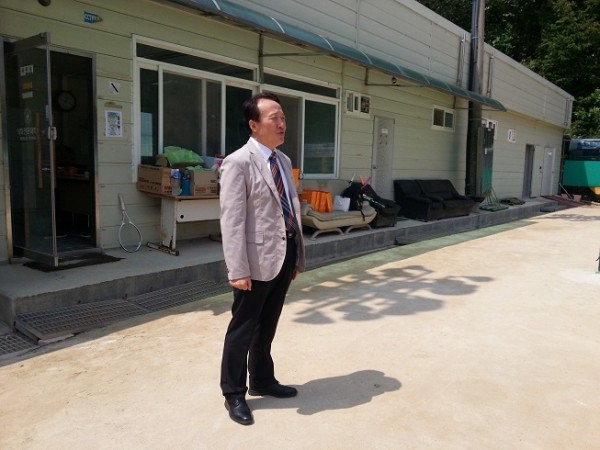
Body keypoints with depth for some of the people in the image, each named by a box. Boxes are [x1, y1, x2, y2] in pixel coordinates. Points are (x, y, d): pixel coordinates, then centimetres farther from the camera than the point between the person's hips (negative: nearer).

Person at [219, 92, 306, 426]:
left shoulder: (284, 161, 12)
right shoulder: (238, 163, -12)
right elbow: (232, 221, -17)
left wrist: (297, 256, 13)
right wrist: (238, 269, -20)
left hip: (285, 255, 7)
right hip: (258, 259, -7)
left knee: (267, 327, 21)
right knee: (243, 329, 8)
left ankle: (262, 381, 38)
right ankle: (234, 394, 25)